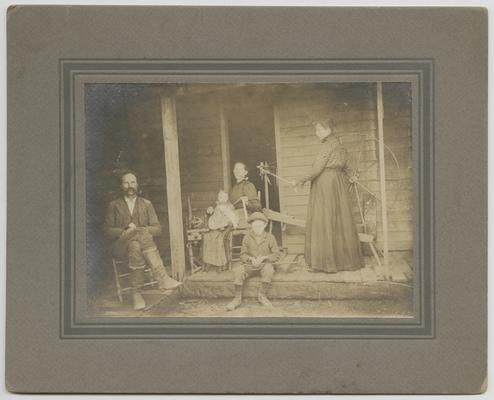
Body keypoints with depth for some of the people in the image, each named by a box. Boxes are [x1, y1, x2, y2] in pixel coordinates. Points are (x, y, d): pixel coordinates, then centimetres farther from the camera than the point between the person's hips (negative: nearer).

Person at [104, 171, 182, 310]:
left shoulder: (146, 204, 17)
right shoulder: (114, 205, 14)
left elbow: (157, 229, 8)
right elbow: (108, 231, 6)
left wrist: (137, 229, -10)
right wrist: (125, 231, -13)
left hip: (140, 244, 1)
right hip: (121, 246, -1)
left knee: (135, 247, -38)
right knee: (143, 234, -36)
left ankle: (136, 293, -42)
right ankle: (162, 278, -42)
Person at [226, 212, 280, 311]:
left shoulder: (270, 237, 1)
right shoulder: (247, 238, 4)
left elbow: (276, 255, -2)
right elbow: (243, 255, 4)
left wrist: (263, 258, -19)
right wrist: (251, 259, -19)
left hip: (264, 264, -1)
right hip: (250, 265, 1)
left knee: (268, 268, -38)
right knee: (238, 270, -29)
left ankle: (262, 295, -22)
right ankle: (237, 299, -20)